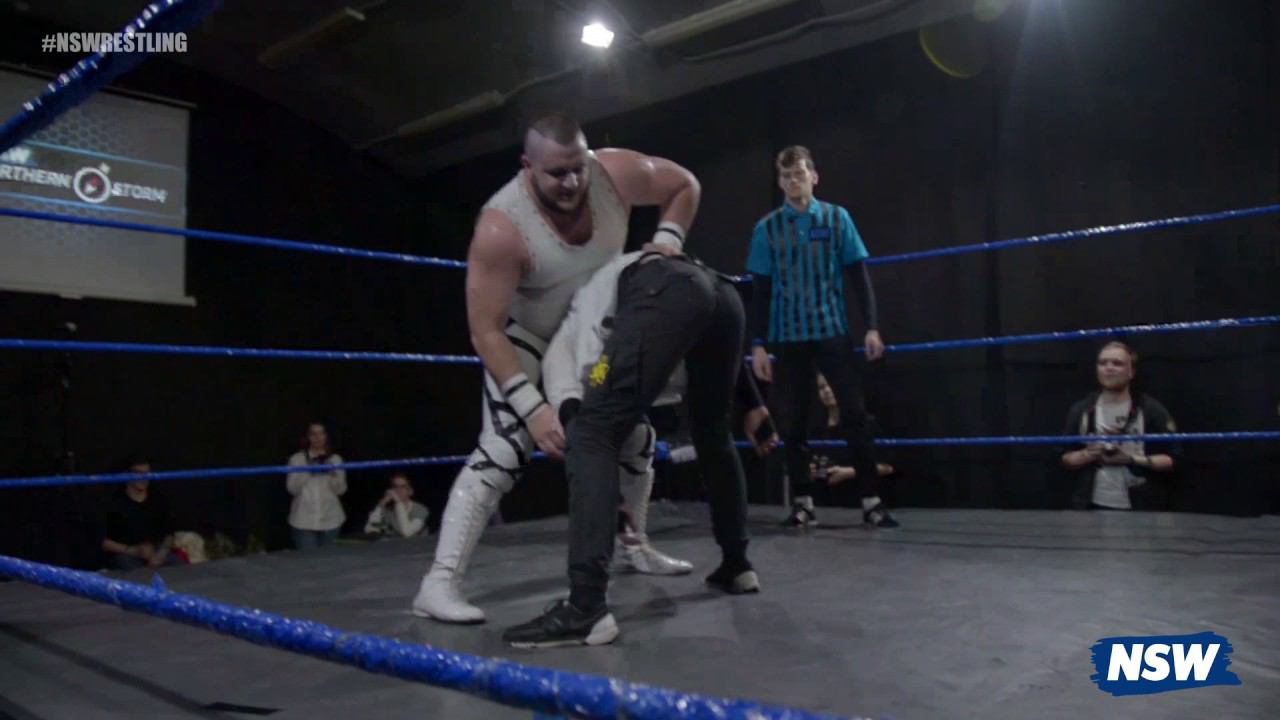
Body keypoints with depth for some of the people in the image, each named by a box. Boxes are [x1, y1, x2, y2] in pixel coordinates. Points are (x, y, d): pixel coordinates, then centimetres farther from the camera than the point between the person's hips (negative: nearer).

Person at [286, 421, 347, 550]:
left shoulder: (335, 460, 7)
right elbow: (292, 488, -4)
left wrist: (333, 474, -13)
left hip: (330, 520, 2)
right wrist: (307, 471, -12)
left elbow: (341, 489, 2)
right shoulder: (297, 459, 3)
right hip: (304, 521, -2)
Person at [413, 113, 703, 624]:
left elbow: (685, 185, -5)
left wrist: (666, 241, -22)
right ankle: (439, 582, -17)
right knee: (502, 453, -21)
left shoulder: (615, 173, -25)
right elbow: (485, 331, -35)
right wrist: (533, 407, -41)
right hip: (522, 337, -5)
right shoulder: (502, 227, -38)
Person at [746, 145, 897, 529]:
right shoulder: (766, 229, 4)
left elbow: (858, 275, 4)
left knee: (855, 415, -3)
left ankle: (872, 501, 4)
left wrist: (871, 327, -5)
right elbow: (760, 291, 4)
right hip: (788, 338, 1)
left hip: (833, 332, 0)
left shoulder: (837, 218, 5)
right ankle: (803, 502, 13)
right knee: (795, 422, 4)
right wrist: (758, 344, -1)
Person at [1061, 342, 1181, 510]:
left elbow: (1171, 459, -3)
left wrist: (1131, 459, -15)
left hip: (1136, 508, -2)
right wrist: (1091, 453, -12)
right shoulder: (1081, 410, 5)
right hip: (1091, 506, 2)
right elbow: (1067, 459, 8)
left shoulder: (1150, 409, -2)